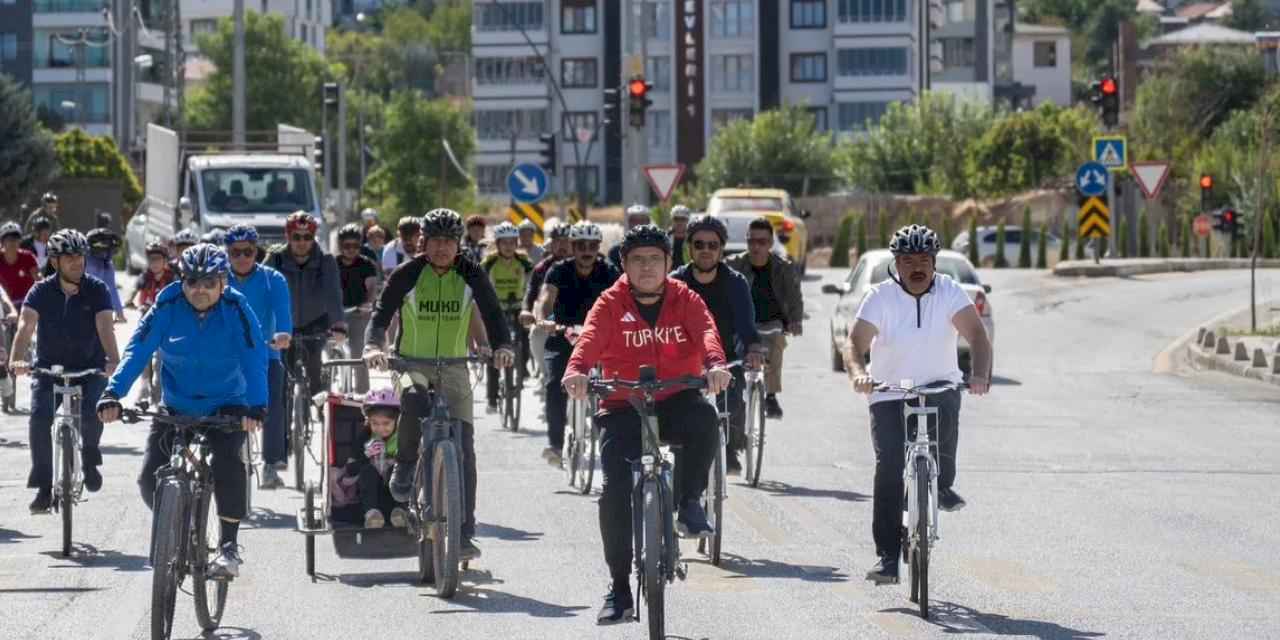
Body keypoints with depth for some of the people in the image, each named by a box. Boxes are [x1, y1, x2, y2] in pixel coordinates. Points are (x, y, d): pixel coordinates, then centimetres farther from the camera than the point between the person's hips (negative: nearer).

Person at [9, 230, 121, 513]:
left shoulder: (96, 290, -9)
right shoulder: (41, 291, -8)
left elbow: (105, 327, -23)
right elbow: (25, 326, -22)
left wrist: (114, 361, -41)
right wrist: (16, 360, -41)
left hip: (90, 367, -1)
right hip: (49, 366, 1)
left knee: (91, 412, -25)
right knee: (40, 417, -20)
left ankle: (90, 459, 8)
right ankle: (44, 487, -9)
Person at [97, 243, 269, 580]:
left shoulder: (236, 309, -12)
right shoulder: (168, 307, -10)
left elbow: (254, 359, -21)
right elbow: (137, 350, -16)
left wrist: (256, 406, -36)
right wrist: (113, 393, -31)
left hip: (226, 406, -2)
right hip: (176, 407, 2)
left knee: (227, 463, -28)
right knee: (150, 477, -10)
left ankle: (228, 546, -15)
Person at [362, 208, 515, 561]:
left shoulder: (471, 274, -1)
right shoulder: (407, 274, -5)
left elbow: (492, 313, -7)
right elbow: (382, 313, -12)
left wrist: (501, 346, -27)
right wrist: (373, 346, -32)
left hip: (453, 368, 2)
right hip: (411, 364, -2)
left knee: (463, 448, -8)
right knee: (413, 400, -38)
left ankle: (464, 532, -5)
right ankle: (404, 468, -11)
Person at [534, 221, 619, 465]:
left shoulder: (608, 273, -9)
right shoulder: (559, 271, -11)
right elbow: (545, 299, -27)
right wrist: (542, 319, -49)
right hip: (562, 337, -1)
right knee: (555, 385, -23)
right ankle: (555, 443, -22)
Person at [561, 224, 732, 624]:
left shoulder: (684, 299, 2)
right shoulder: (611, 304, -1)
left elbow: (705, 331, -16)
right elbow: (590, 339, -18)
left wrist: (715, 365, -39)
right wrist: (576, 371, -40)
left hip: (676, 400, 0)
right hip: (624, 407, 0)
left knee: (703, 419, -35)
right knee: (614, 490, -13)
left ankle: (689, 503, -12)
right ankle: (619, 589, -2)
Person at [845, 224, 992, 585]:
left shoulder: (948, 292, -8)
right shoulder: (880, 297, -11)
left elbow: (976, 334, -19)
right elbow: (855, 343, -21)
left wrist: (980, 374, -38)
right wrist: (858, 374, -43)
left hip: (940, 385, 1)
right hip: (889, 395, -1)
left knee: (944, 413, -33)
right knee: (889, 468, -12)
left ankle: (942, 485, -3)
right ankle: (887, 557, -6)